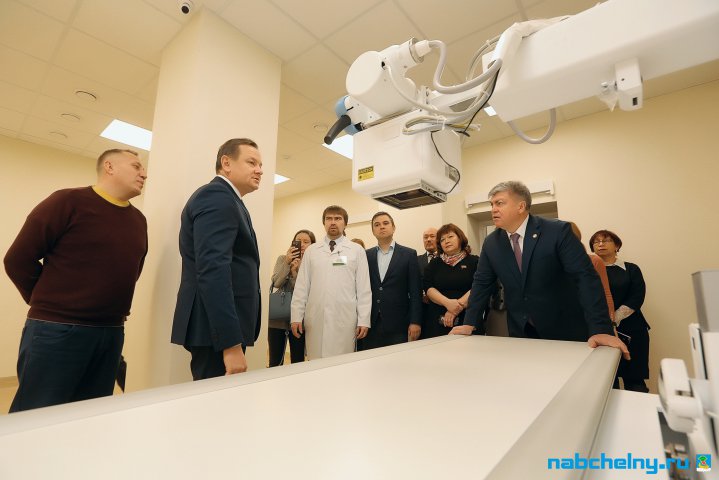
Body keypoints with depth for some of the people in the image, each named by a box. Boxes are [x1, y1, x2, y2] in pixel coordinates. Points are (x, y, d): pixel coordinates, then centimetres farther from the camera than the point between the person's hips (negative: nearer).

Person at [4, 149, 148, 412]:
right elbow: (18, 259, -5)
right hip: (56, 330, -5)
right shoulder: (68, 201, -7)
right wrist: (49, 304, 1)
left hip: (112, 334, 6)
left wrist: (113, 307, 11)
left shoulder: (138, 220, 10)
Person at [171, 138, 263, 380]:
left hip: (221, 327, 10)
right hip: (217, 329, -10)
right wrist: (231, 343, -26)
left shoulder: (226, 200, 19)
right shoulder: (217, 197, -13)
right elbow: (212, 271, -25)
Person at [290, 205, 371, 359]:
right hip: (315, 319, 2)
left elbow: (363, 288, 2)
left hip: (344, 320, -1)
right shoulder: (311, 250, 11)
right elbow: (301, 285, 9)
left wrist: (364, 320, -3)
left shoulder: (357, 250, 5)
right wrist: (296, 317, 4)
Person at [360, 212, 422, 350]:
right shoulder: (366, 256, 8)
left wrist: (415, 322, -7)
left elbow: (415, 292, -1)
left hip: (397, 324, -2)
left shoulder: (409, 254, 2)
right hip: (370, 324, 2)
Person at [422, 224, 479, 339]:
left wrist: (457, 307, -16)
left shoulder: (474, 261, 4)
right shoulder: (434, 263, 11)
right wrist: (447, 302, -15)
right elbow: (428, 288, 1)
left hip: (466, 320, -1)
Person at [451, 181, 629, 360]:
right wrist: (470, 323, -8)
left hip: (564, 331, -3)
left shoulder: (558, 231, -14)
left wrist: (600, 329, -26)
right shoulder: (491, 243, -3)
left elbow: (585, 277, -18)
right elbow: (482, 283, 1)